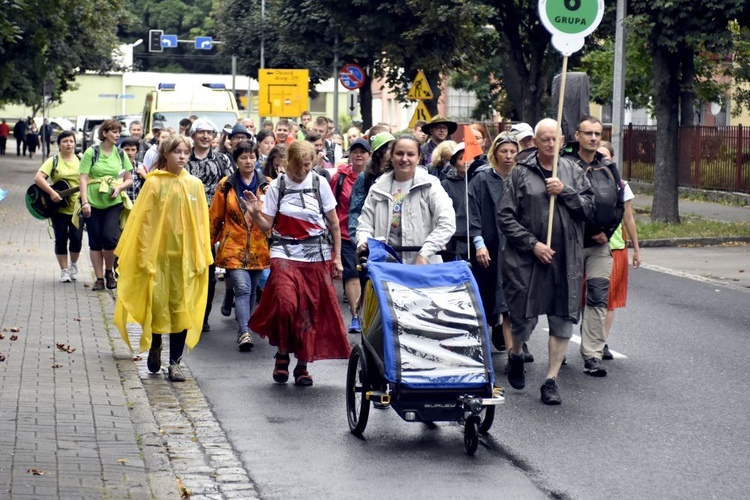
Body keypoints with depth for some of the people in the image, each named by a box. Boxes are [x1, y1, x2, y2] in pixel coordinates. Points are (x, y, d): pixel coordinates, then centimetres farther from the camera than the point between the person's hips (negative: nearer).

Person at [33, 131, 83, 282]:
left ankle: (73, 264, 24)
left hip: (77, 207, 1)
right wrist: (52, 193, -23)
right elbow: (38, 178, -13)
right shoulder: (54, 161, -2)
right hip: (58, 208, -1)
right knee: (61, 239, 1)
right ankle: (64, 270, 12)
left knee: (76, 238, -1)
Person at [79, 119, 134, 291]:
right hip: (93, 202, -1)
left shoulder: (120, 154, 9)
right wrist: (85, 202, -14)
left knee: (110, 237, -13)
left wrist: (119, 188, -7)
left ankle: (109, 272, 11)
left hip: (114, 202, 1)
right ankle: (99, 278, 13)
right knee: (95, 241, 3)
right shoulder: (91, 152, -2)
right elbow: (83, 178, -5)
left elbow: (129, 179, 14)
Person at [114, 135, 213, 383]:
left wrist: (201, 257, 2)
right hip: (158, 253, -2)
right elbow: (144, 221, -2)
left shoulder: (195, 185, 4)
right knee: (157, 303, 2)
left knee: (181, 307, 1)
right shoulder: (154, 183, -2)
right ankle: (155, 346, 30)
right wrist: (144, 255, -5)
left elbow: (201, 223, 6)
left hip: (185, 255, 2)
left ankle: (175, 362, 8)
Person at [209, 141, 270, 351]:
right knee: (243, 289, -15)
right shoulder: (226, 185, 2)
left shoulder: (266, 185, 6)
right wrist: (209, 243, 8)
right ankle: (244, 333, -21)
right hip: (234, 247, -3)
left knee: (251, 291, 11)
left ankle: (244, 327, 25)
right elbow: (214, 217, 7)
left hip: (258, 248, 3)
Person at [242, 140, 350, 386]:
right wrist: (254, 214, -18)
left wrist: (337, 256, 6)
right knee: (285, 303, -21)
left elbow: (334, 223, 8)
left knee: (312, 311, 2)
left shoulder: (320, 184, 3)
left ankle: (302, 364, 18)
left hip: (317, 255, 1)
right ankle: (282, 354, 2)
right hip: (285, 254, -1)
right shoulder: (277, 187, 2)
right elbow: (266, 225, 3)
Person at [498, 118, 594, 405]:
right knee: (524, 317, 3)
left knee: (563, 320, 0)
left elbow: (589, 208, 4)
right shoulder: (521, 173, 0)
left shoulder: (572, 171, 9)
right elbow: (506, 217, -3)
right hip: (527, 260, -2)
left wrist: (565, 192, -11)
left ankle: (551, 381, 8)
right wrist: (532, 244, -11)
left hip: (566, 260, 2)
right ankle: (516, 355, 36)